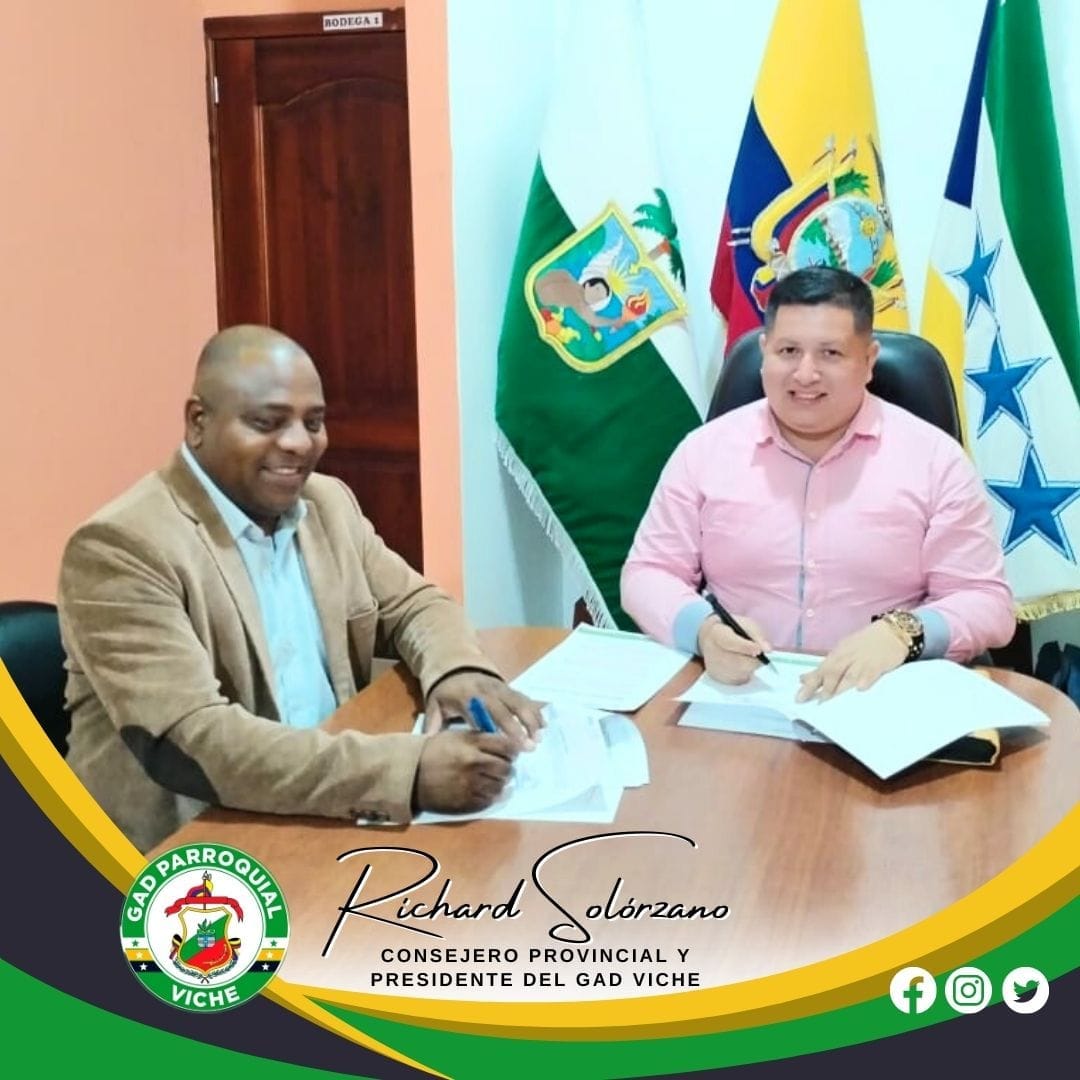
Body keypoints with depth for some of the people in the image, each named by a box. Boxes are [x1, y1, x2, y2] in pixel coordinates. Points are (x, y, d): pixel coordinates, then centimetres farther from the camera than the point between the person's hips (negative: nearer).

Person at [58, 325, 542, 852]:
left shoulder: (327, 502, 6)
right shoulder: (123, 546, -17)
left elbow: (413, 604, 14)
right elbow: (188, 743, -26)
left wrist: (458, 670, -11)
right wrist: (409, 770, -35)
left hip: (329, 818, 7)